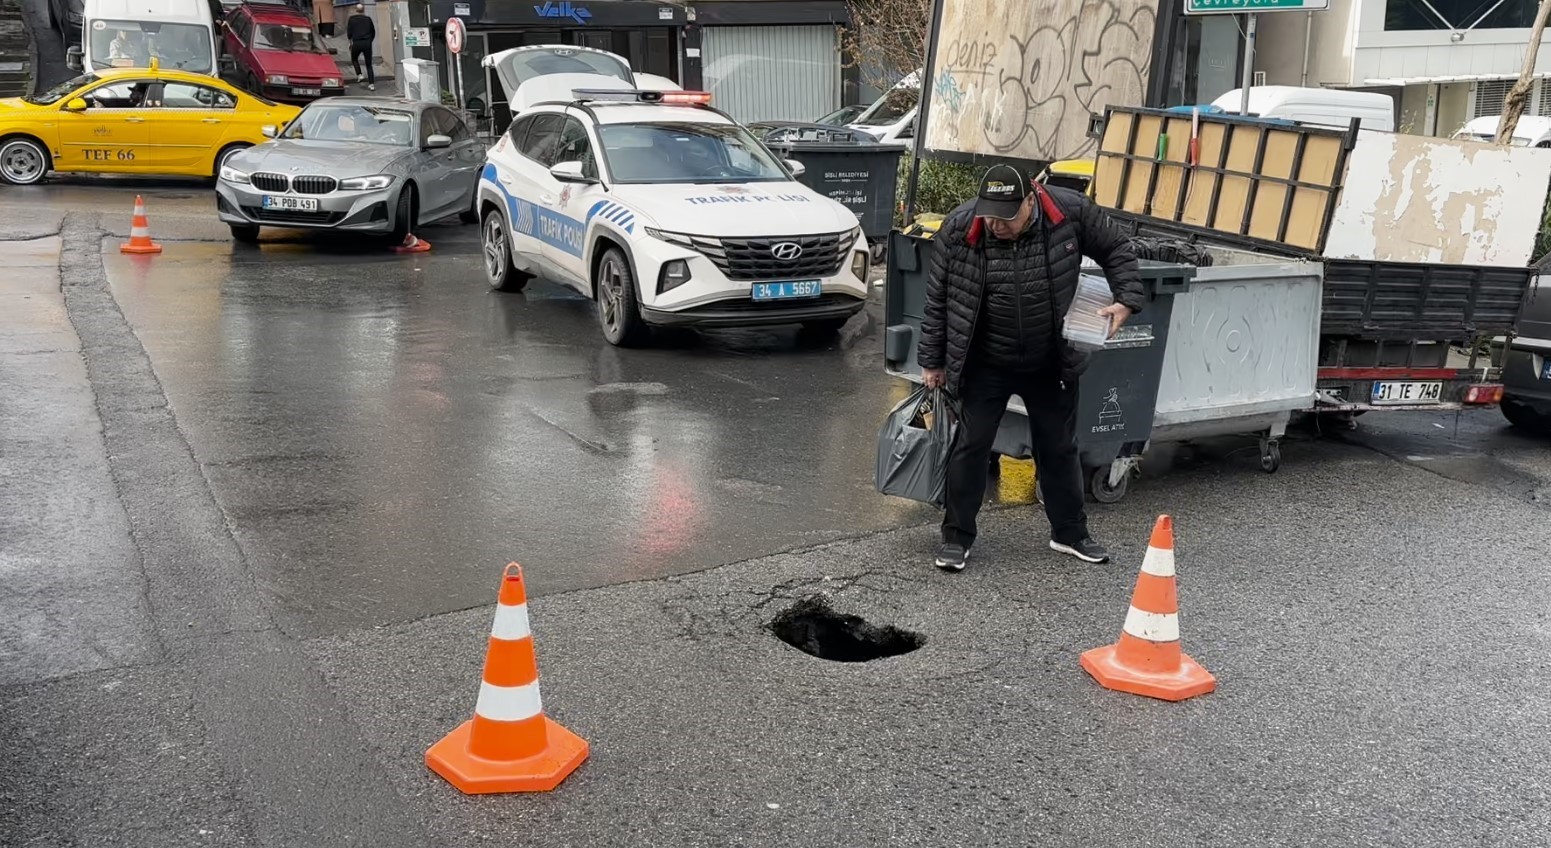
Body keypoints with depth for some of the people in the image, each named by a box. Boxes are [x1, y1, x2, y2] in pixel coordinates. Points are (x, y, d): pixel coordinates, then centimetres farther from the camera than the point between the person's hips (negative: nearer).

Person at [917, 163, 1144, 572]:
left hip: (1052, 364, 1)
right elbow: (938, 298, -6)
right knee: (970, 446, 2)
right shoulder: (958, 228, -17)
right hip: (985, 366, -1)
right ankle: (956, 537, 15)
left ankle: (1069, 533, 31)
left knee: (1059, 448, 14)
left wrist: (1126, 300, -12)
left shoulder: (1072, 212, -16)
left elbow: (1116, 251, 2)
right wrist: (933, 361, -1)